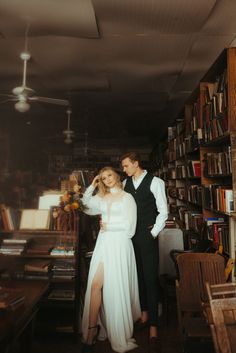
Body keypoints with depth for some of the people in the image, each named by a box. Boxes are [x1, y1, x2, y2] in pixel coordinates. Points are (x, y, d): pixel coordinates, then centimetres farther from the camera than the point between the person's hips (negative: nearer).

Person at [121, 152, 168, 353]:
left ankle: (153, 328, 8)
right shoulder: (125, 183, 8)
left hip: (148, 236, -4)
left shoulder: (155, 182, -5)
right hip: (130, 236, 5)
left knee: (151, 278, -1)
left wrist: (153, 233, -6)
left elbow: (163, 211, -5)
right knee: (138, 275, 14)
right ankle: (144, 312, 33)